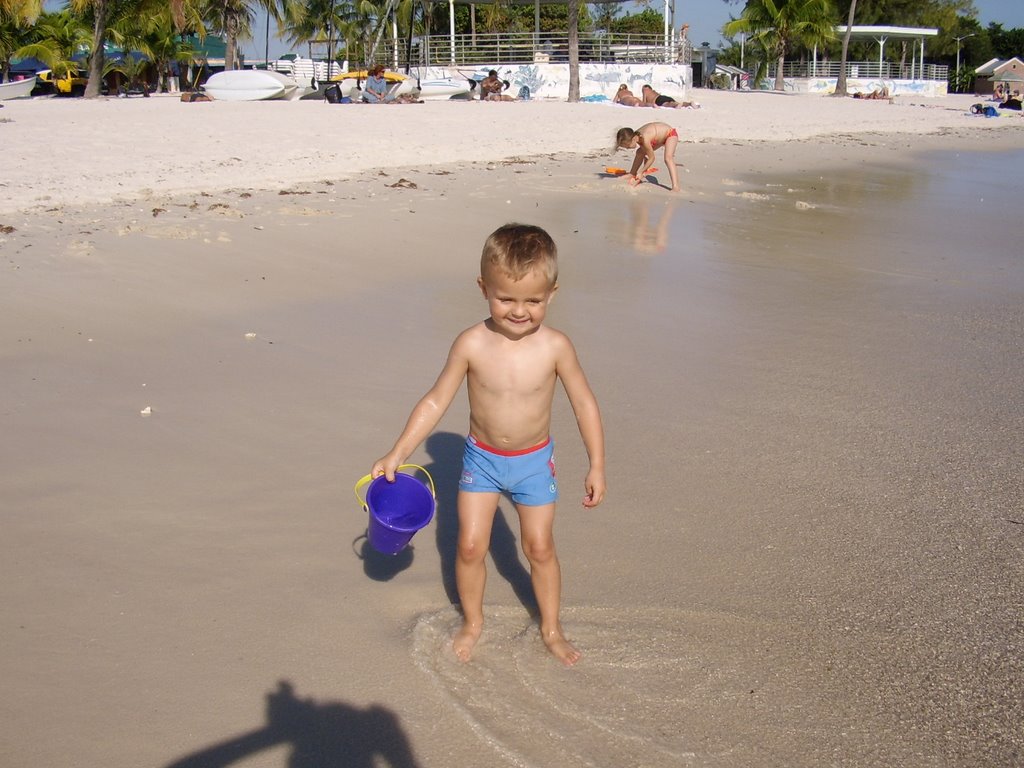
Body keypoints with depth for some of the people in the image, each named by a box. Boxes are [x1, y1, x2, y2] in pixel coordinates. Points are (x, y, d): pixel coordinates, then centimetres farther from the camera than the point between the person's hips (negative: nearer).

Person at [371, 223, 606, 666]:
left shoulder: (555, 346, -18)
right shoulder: (472, 344, -18)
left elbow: (584, 404, -6)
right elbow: (435, 402, -10)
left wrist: (597, 466, -4)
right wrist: (397, 454, -13)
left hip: (534, 462, 0)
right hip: (481, 459, 1)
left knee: (539, 547, 9)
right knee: (470, 545, 4)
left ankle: (551, 627, 32)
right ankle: (472, 622, 30)